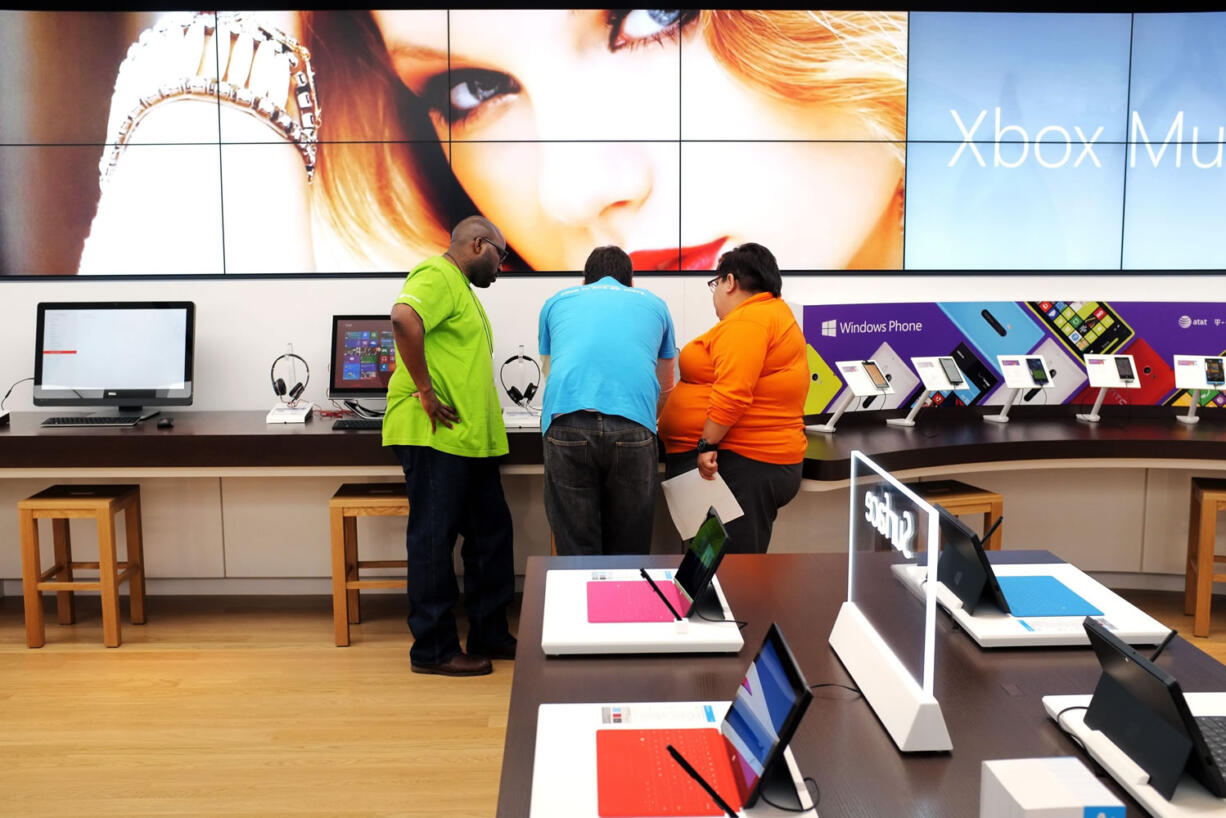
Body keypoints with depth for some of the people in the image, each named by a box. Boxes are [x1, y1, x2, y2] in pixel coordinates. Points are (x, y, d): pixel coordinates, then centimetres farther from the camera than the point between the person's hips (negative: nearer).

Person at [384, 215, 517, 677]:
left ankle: (489, 636, 24)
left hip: (470, 439, 11)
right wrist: (424, 391, -24)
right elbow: (404, 319, -29)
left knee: (491, 533, 13)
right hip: (434, 435, -10)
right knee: (433, 539, -2)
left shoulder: (461, 288, 24)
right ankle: (433, 650, 7)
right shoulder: (437, 276, -9)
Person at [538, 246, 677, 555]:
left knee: (575, 550, 5)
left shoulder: (558, 301, 29)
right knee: (628, 550, 10)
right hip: (633, 426, 0)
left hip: (566, 422, 0)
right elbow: (665, 387, 41)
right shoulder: (653, 303, 29)